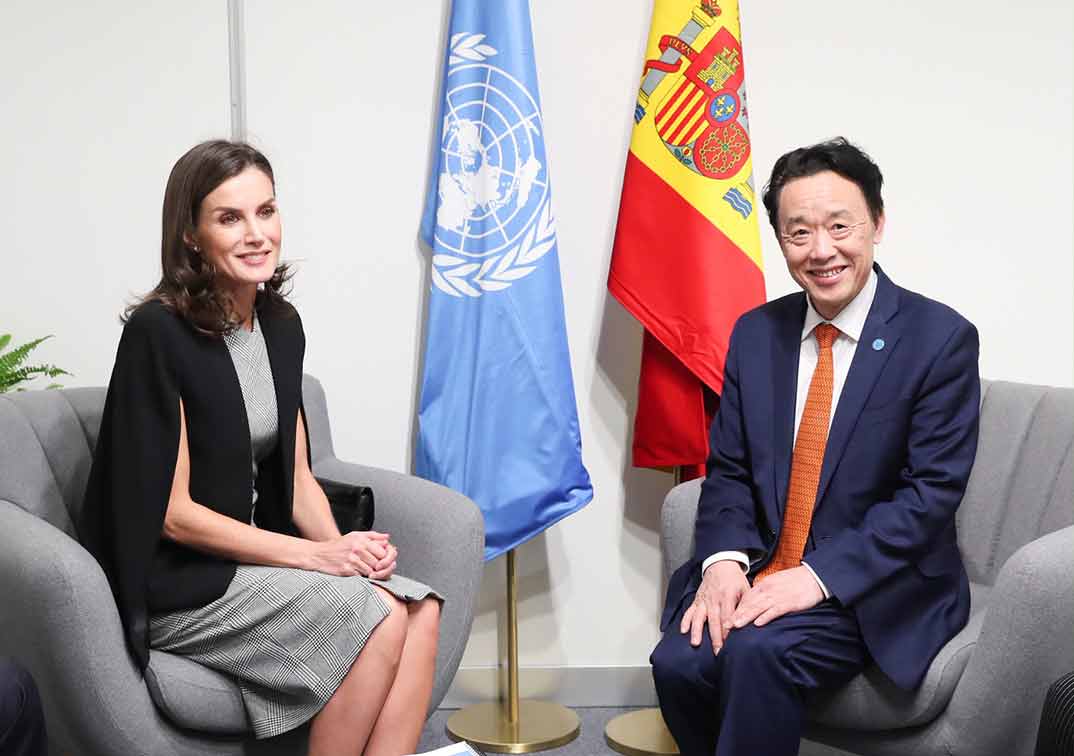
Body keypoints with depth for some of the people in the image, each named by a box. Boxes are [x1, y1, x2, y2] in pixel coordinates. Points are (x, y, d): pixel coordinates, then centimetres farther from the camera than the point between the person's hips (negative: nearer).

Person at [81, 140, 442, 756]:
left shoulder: (282, 326, 7)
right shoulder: (157, 332, -15)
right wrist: (315, 555, -18)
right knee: (379, 619, -23)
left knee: (422, 609, -16)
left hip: (253, 556, 7)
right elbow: (172, 513, -16)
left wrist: (341, 546, -9)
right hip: (176, 580, -7)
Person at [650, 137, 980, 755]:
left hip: (878, 586, -4)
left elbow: (932, 492, -13)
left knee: (759, 651, -31)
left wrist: (818, 576, -22)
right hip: (758, 570, 4)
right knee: (680, 662, -22)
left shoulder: (943, 339, -8)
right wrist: (724, 559, -12)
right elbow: (729, 469, 9)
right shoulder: (756, 333, 7)